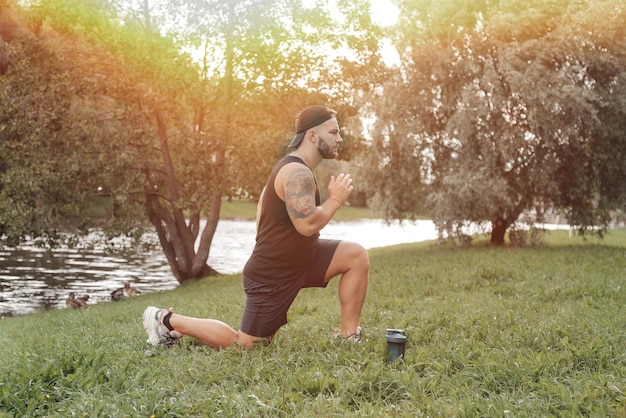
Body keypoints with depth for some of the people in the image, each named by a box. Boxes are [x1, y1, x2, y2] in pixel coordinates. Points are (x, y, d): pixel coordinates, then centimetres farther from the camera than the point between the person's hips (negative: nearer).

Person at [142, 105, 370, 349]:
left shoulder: (294, 169, 10)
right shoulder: (297, 173, -23)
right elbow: (307, 224, -34)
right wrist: (335, 199, -18)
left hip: (296, 261, 10)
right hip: (272, 275, -10)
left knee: (356, 256, 1)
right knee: (245, 345, -1)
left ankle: (348, 335, 7)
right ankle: (168, 320, 10)